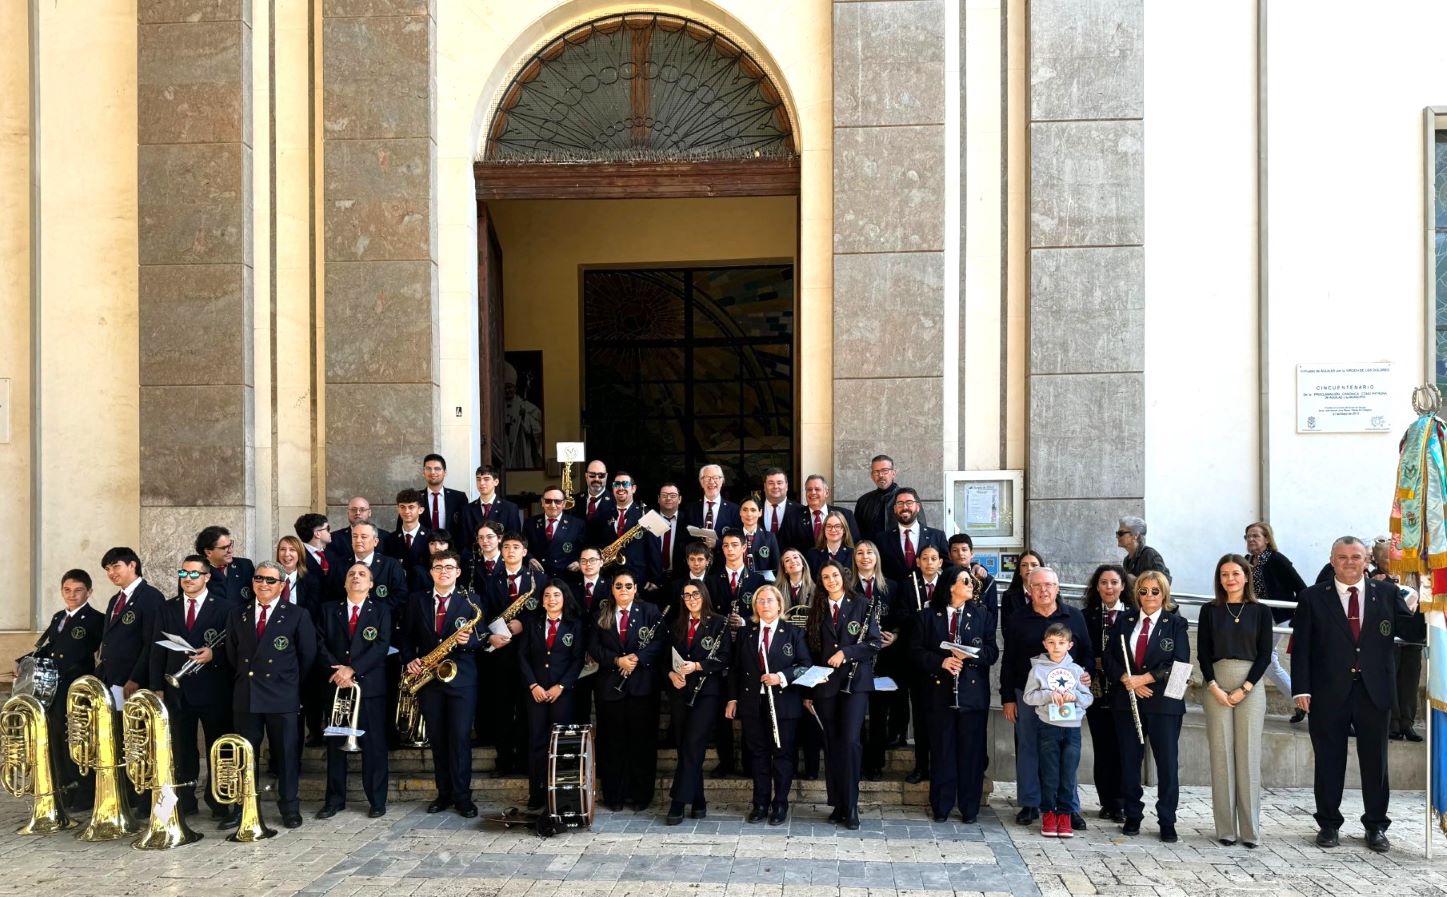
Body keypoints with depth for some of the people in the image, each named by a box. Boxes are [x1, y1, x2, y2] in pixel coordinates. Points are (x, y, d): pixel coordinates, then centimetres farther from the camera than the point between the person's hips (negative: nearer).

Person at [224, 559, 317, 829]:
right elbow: (231, 654, 14)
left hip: (283, 698, -3)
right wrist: (243, 679, 9)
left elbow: (307, 656, 2)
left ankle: (290, 808, 13)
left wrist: (291, 683, 4)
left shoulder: (297, 615, -1)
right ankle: (242, 807, 18)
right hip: (245, 696, 3)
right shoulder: (237, 614, 9)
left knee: (287, 754, 3)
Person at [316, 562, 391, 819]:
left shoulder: (381, 611, 6)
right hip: (337, 685, 2)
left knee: (374, 745, 0)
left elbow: (382, 646, -6)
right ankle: (334, 800, 16)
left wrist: (352, 669, -16)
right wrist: (337, 671, -12)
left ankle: (377, 801, 7)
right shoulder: (329, 610, 13)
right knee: (335, 745, 6)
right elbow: (322, 645, 4)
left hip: (370, 687, -2)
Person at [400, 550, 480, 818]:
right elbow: (406, 636, 11)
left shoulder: (470, 601, 1)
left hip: (461, 678, -3)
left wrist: (468, 641, -24)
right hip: (428, 678, 3)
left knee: (460, 737, -5)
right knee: (437, 738, 9)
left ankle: (462, 796, 2)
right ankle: (444, 793, 18)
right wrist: (410, 660, -6)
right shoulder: (416, 600, 8)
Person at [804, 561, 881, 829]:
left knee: (850, 741, -12)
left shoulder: (862, 605, 2)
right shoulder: (817, 610, 11)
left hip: (855, 682, -3)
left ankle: (851, 807, -6)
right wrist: (807, 691, 6)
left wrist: (846, 652, -16)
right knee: (831, 744, 6)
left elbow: (874, 643, -3)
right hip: (825, 684, 3)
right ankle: (837, 805, 14)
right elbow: (811, 650, 10)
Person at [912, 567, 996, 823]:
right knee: (942, 751, 4)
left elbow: (992, 652, 2)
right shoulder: (929, 615, 5)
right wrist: (941, 661, -13)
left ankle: (969, 808, 14)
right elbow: (917, 651, 2)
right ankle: (941, 807, 14)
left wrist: (969, 655, -16)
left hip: (973, 693, 1)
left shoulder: (982, 613, 7)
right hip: (941, 692, 0)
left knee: (971, 752, 4)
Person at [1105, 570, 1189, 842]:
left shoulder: (1176, 624, 1)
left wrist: (1145, 678, -14)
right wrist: (1127, 680, -10)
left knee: (1167, 763, -1)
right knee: (1129, 761, 7)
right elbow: (1110, 658, 7)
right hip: (1128, 701, 3)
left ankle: (1167, 822, 10)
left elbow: (1179, 664, -8)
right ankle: (1132, 816, 20)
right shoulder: (1124, 621, 9)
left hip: (1164, 703, -3)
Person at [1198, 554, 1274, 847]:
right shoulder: (1210, 611, 7)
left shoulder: (1260, 611, 6)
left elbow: (1265, 653, 1)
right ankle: (1225, 829, 5)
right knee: (1220, 756, 0)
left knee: (1248, 756, 0)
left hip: (1250, 687, 0)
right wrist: (1215, 688, -9)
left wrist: (1244, 689, -8)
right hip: (1216, 687, 1)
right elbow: (1203, 653, 3)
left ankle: (1250, 829, 6)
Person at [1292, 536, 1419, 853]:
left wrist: (1415, 612, -11)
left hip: (1375, 692, 1)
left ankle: (1376, 826, 23)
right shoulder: (1312, 597, 1)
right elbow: (1301, 647, -1)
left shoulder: (1387, 593, 6)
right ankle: (1328, 824, 20)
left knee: (1375, 761, 9)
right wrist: (1301, 689, -7)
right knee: (1329, 761, 7)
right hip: (1329, 693, -1)